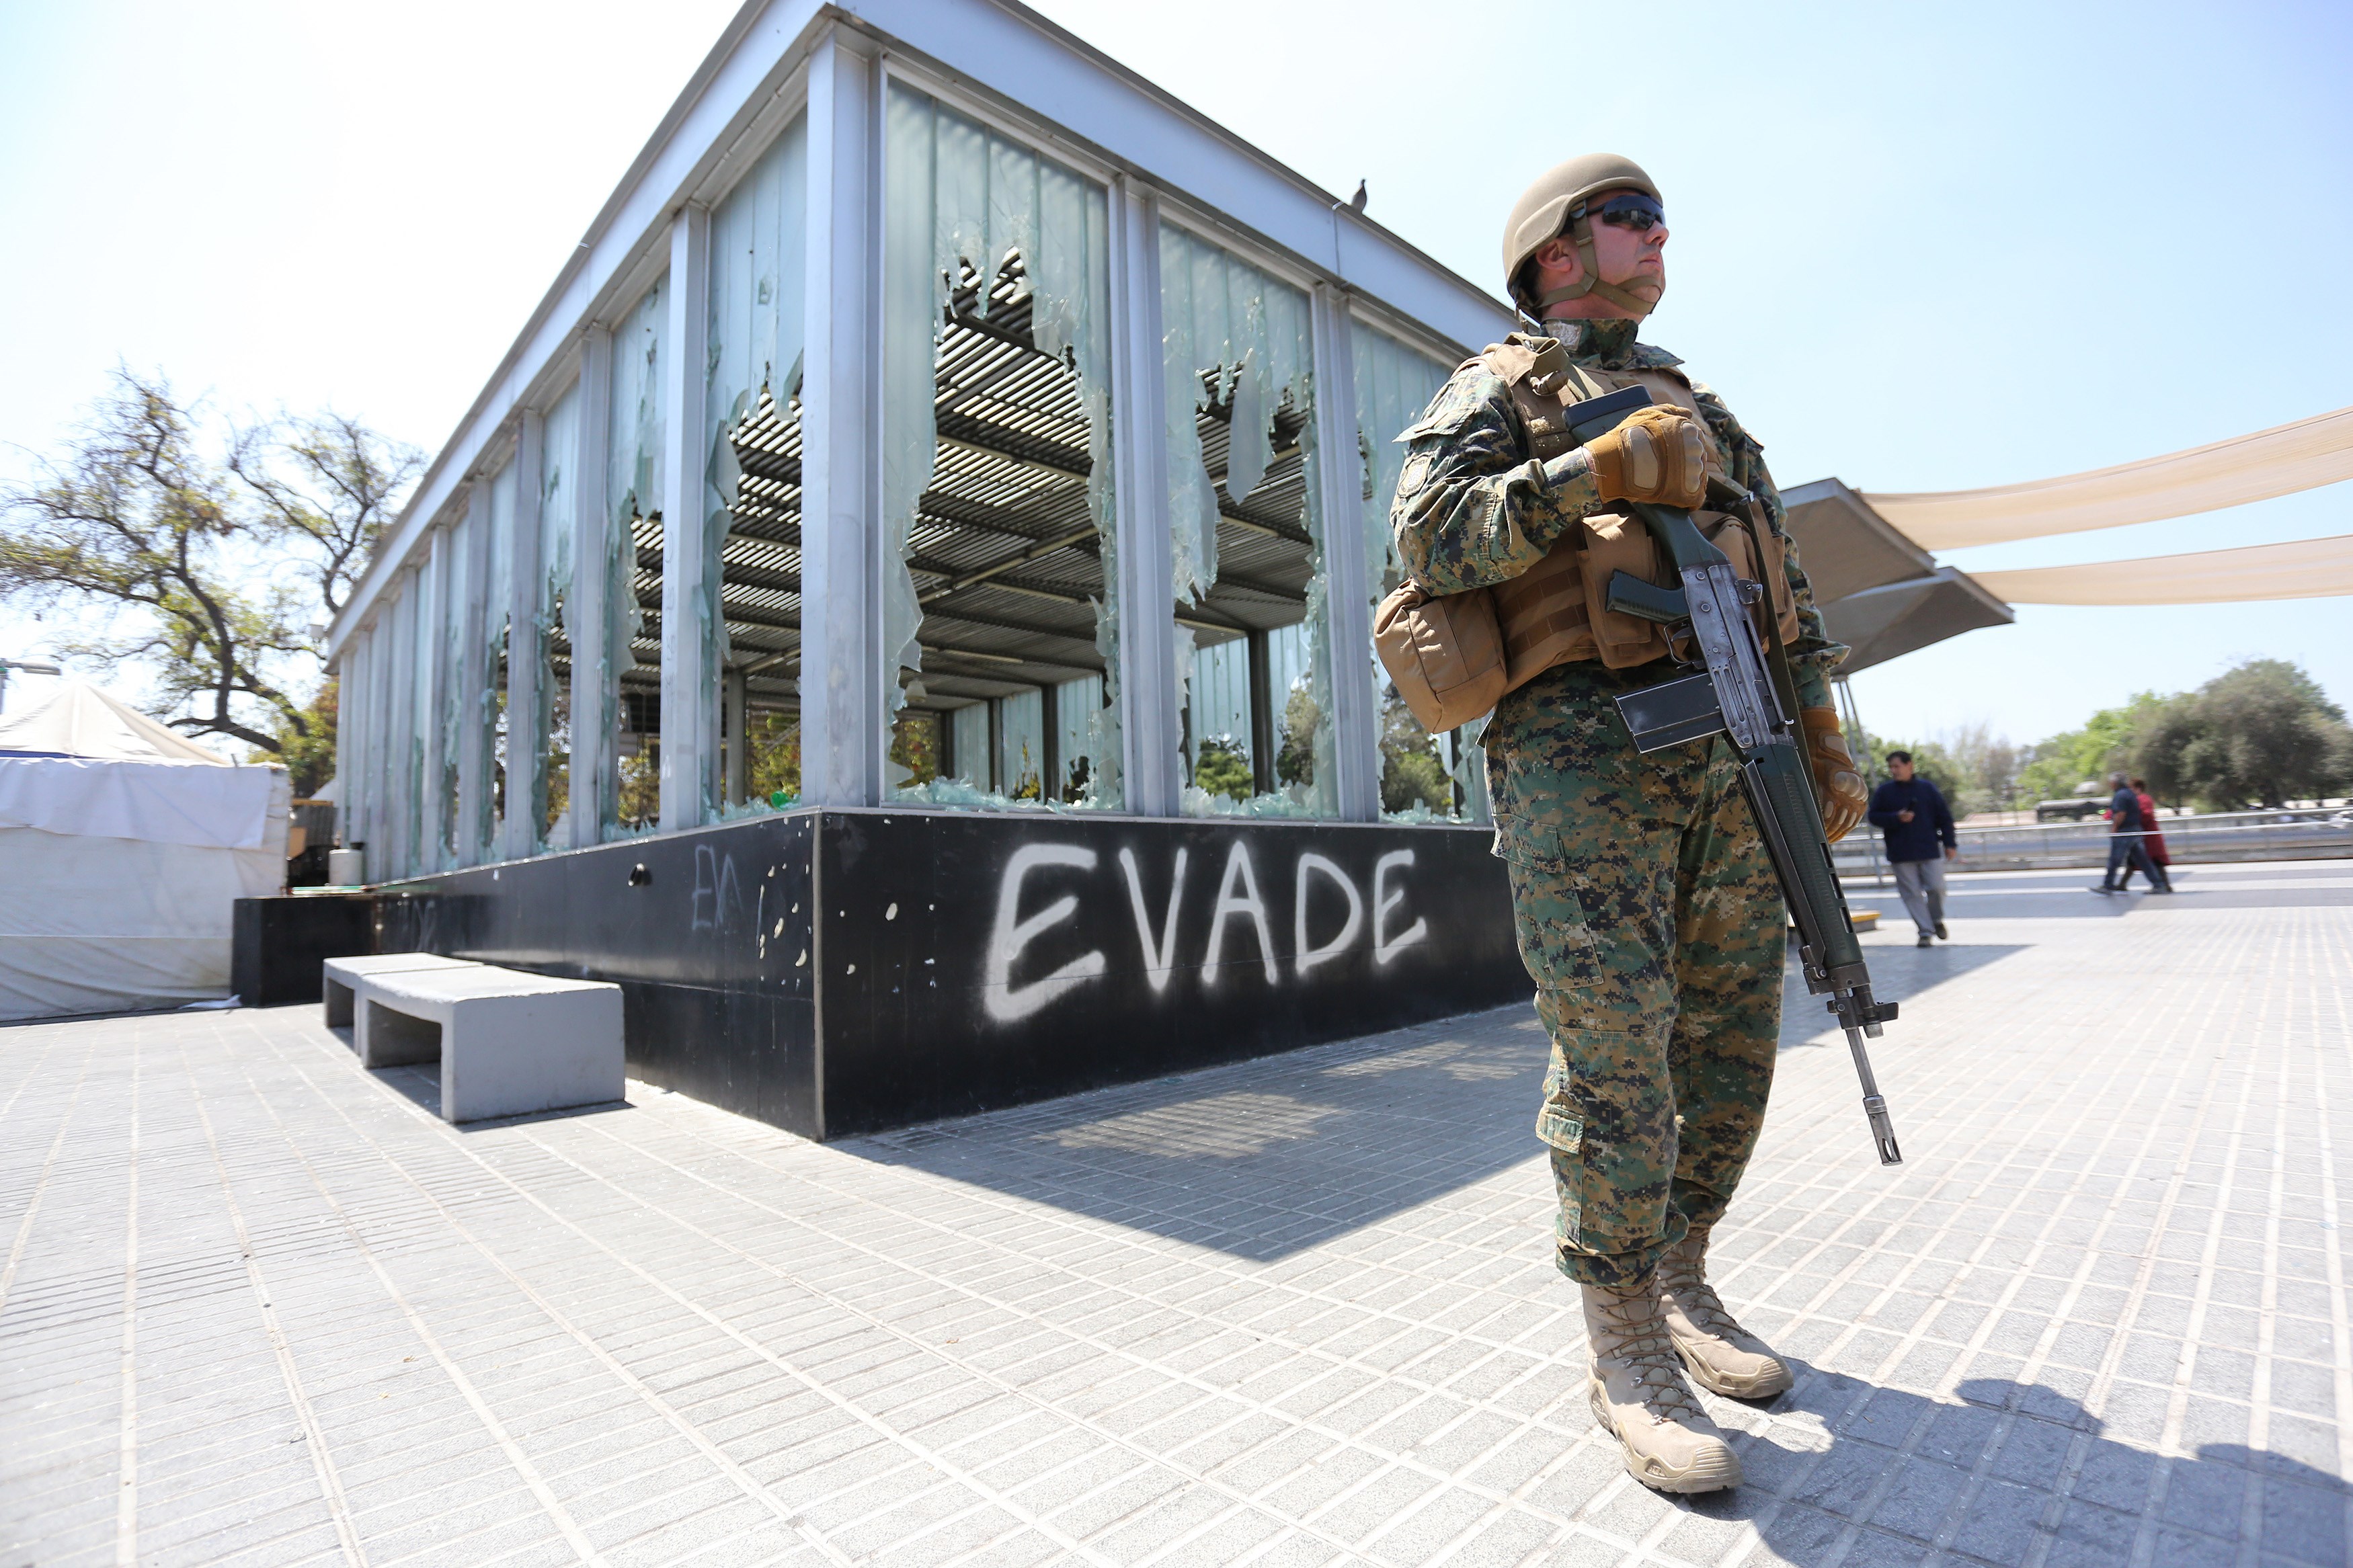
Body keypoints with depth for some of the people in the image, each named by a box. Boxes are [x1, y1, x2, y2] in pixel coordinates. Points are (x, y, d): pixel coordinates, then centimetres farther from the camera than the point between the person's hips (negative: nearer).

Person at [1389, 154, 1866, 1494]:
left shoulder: (1705, 412, 29)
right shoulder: (1499, 390, 11)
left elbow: (1790, 590, 25)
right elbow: (1430, 535, -8)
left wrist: (1827, 743, 17)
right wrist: (1594, 472, -14)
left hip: (1730, 755, 7)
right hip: (1584, 755, -6)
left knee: (1731, 1045, 9)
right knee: (1616, 1053, -8)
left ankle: (1683, 1281, 27)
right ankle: (1627, 1350, 7)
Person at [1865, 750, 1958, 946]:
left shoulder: (1927, 788, 4)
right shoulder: (1883, 792, 3)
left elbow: (1944, 817, 8)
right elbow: (1874, 817, 2)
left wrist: (1950, 843, 4)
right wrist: (1897, 818, -14)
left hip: (1929, 850, 0)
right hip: (1900, 854, 0)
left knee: (1936, 888, -2)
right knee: (1912, 893, -1)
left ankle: (1937, 920, 27)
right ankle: (1925, 932, 7)